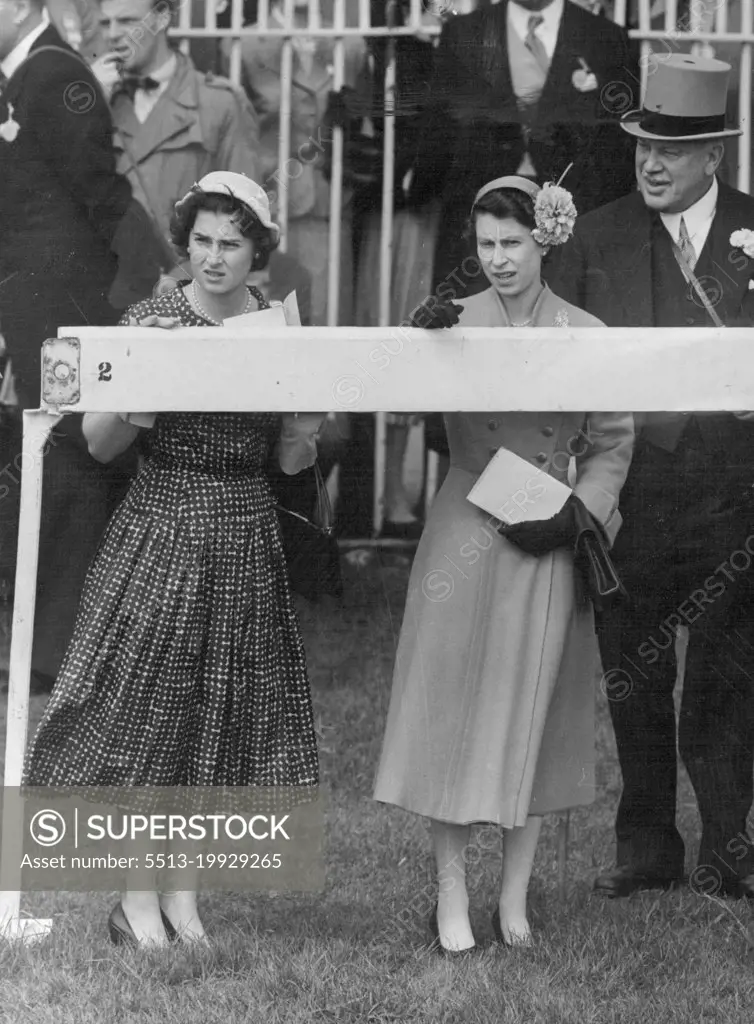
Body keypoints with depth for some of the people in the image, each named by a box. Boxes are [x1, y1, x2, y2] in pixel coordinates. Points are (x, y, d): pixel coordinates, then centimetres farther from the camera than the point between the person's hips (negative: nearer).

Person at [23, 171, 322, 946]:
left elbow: (290, 462, 7)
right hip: (161, 530, -3)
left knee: (222, 708, 6)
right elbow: (101, 445, -7)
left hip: (246, 536, 3)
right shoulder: (151, 321, -4)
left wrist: (307, 428, -14)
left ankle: (182, 888, 16)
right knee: (146, 699, -2)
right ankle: (137, 897, 6)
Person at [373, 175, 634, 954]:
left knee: (530, 713, 7)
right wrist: (419, 348, -32)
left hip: (546, 541, 1)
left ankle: (515, 898, 16)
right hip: (463, 535, -1)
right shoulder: (451, 323, 0)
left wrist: (573, 515, -8)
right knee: (453, 707, 0)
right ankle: (451, 899, 8)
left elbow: (611, 445, 6)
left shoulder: (587, 337, 2)